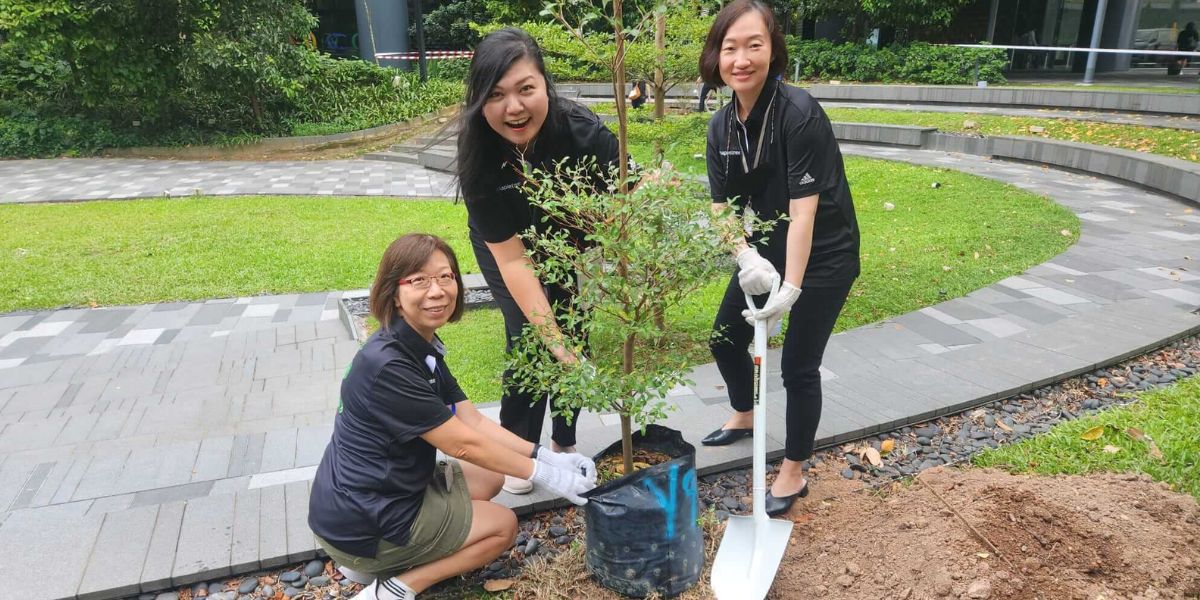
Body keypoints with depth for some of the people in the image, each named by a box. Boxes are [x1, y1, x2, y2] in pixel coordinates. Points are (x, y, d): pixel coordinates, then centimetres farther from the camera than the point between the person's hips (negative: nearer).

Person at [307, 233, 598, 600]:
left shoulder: (423, 348, 2)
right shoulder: (388, 365, -27)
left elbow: (473, 420, 2)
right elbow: (463, 444, -22)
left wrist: (546, 456, -6)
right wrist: (545, 473, -14)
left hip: (377, 490, 8)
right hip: (361, 524, -8)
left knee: (489, 480, 19)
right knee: (504, 526, 5)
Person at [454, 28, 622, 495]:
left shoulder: (584, 132, -35)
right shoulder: (478, 154, -33)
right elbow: (512, 260, -32)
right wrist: (552, 339, -38)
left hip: (571, 240, 1)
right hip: (505, 247, -1)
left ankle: (564, 442, 26)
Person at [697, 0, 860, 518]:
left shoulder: (799, 113, -25)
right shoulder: (722, 126, -4)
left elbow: (803, 209, -27)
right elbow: (722, 205, -4)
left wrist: (791, 289, -30)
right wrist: (746, 258, -23)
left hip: (823, 256, -7)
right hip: (765, 250, 7)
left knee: (798, 364, -3)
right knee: (725, 338, 15)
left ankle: (793, 474, 18)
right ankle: (744, 418, 45)